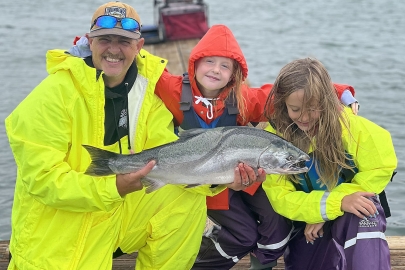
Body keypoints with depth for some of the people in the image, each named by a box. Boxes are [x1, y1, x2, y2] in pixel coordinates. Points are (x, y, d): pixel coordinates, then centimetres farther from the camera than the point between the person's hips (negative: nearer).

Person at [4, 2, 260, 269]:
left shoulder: (147, 87, -2)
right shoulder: (55, 93, -18)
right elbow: (41, 177, -22)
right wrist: (113, 187, -33)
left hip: (121, 209, 5)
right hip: (55, 231, -5)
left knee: (188, 199, -10)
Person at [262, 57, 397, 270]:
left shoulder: (348, 125, -18)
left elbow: (381, 167, -15)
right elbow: (280, 197, -17)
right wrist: (336, 203, -32)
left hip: (354, 211, -2)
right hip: (307, 221, 2)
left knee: (362, 213, -34)